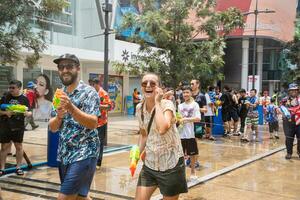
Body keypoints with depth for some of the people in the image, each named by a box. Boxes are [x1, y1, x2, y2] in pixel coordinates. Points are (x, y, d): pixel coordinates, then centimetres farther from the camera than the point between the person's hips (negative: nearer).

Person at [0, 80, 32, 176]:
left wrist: (27, 113, -20)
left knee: (19, 146, 9)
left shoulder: (24, 99, 0)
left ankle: (18, 167, 21)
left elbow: (30, 112, 2)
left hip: (18, 127, 0)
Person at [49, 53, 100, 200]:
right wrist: (59, 116, -13)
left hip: (84, 154, -7)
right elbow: (52, 127, 8)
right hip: (64, 154, 7)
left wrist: (71, 108, -30)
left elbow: (93, 123, -18)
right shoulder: (60, 95, 11)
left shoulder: (89, 92, -8)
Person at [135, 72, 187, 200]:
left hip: (170, 164, -5)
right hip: (150, 163, 5)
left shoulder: (167, 104, -16)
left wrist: (157, 102, -27)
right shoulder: (139, 108, 0)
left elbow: (162, 129, -37)